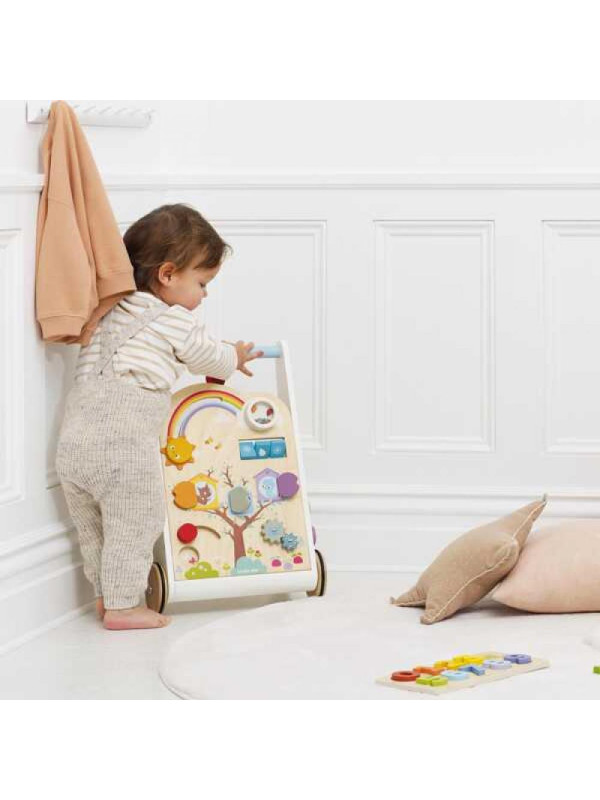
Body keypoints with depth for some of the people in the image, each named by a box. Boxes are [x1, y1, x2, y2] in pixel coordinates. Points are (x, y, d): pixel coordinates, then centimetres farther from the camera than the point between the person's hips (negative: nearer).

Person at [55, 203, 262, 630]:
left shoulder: (112, 310, 21)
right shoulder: (179, 322, -2)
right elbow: (209, 357, 13)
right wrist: (236, 358, 36)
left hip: (74, 437, 8)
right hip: (124, 440, -8)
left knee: (94, 525, 19)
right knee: (135, 522, 5)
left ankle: (105, 595, 31)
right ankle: (122, 606, 8)